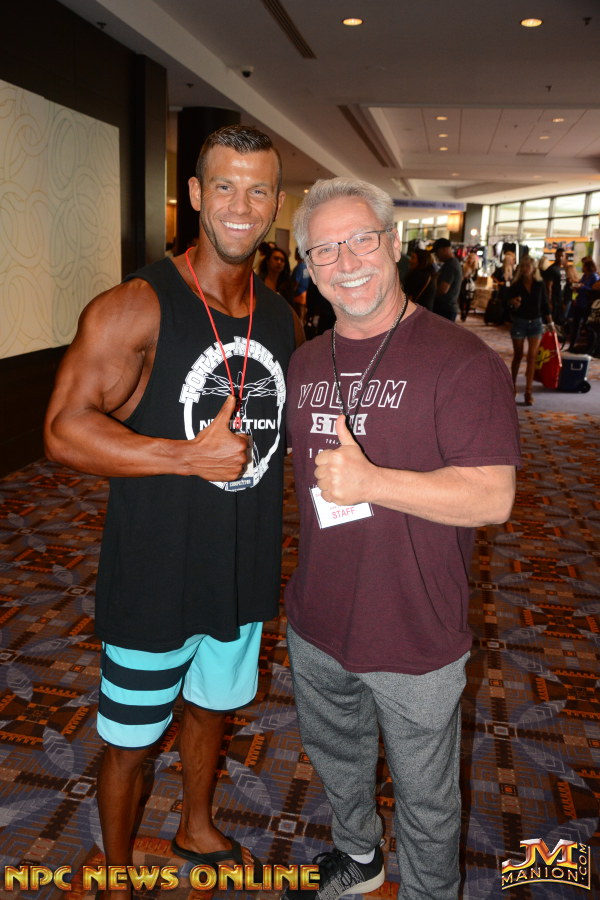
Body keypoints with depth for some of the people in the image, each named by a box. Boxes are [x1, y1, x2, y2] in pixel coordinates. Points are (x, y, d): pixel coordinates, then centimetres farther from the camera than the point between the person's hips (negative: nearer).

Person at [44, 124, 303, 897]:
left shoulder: (283, 319, 3)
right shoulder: (137, 307, -17)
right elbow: (64, 430, -22)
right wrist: (191, 455, -29)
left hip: (243, 573, 6)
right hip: (154, 579, -5)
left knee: (212, 704, 27)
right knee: (130, 737, 14)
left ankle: (196, 829, 55)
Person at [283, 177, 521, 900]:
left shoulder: (460, 360, -18)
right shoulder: (304, 364, 3)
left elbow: (493, 496, -22)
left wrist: (370, 482, -32)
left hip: (416, 638, -6)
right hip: (316, 628, 6)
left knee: (425, 801, 17)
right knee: (337, 762, 29)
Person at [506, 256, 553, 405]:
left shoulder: (540, 285, 2)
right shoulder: (515, 286, -3)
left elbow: (545, 304, 8)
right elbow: (509, 304, -3)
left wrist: (550, 322, 7)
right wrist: (513, 304, -26)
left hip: (536, 322, 1)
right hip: (519, 322, -1)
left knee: (532, 356, -5)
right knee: (518, 355, 9)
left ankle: (528, 391, -4)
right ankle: (513, 385, 27)